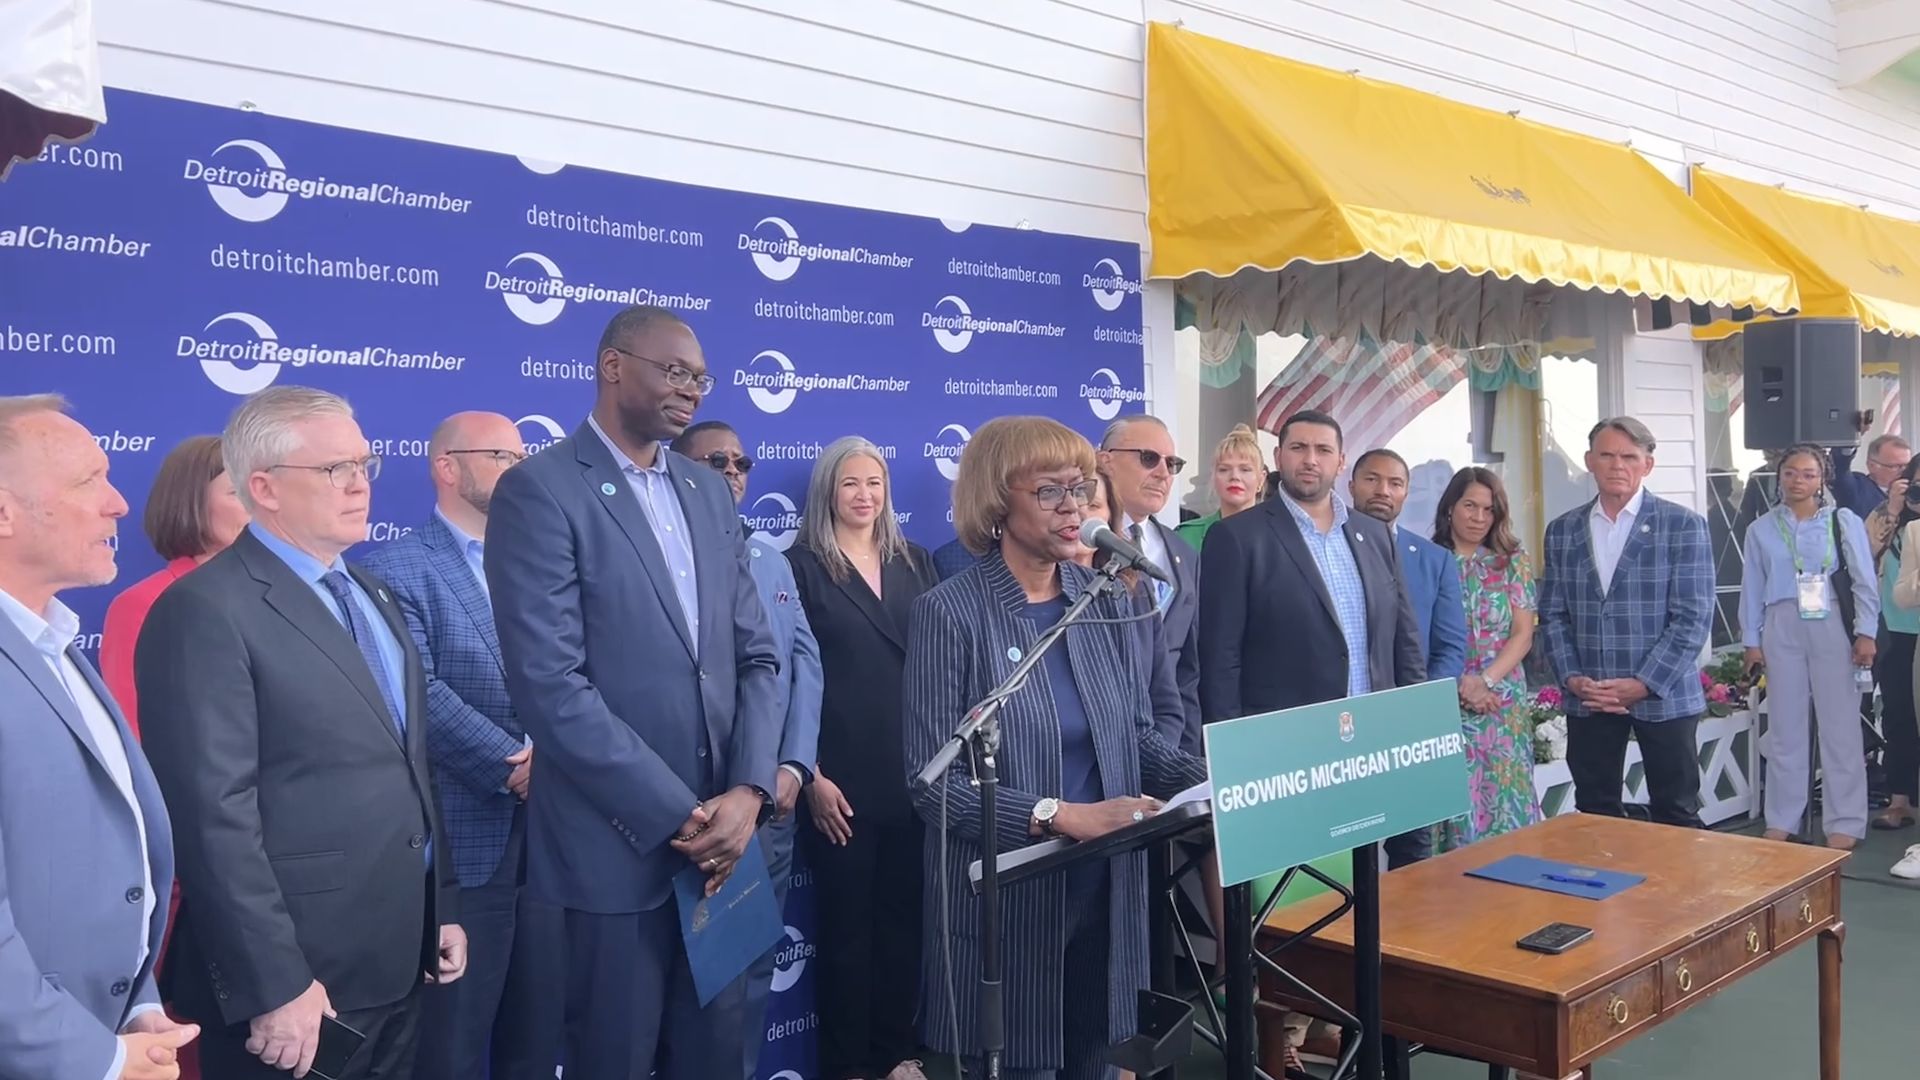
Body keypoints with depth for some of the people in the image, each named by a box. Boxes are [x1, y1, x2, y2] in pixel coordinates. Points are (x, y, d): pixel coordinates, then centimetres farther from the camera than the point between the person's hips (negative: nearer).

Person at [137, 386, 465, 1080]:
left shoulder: (371, 597, 13)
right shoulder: (206, 612, -15)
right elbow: (214, 816, -20)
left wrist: (441, 909, 14)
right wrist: (273, 986, -21)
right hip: (296, 980, -8)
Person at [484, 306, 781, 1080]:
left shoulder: (710, 494, 11)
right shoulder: (539, 491, -10)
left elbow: (756, 656, 8)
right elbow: (551, 687, -18)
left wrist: (749, 790, -7)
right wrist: (675, 816, -16)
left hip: (721, 833, 6)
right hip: (617, 843, -6)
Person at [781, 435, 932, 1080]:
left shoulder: (914, 564, 12)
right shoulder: (801, 566, -1)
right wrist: (811, 775, -11)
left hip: (914, 770, 4)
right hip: (842, 777, -4)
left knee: (904, 916, 11)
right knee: (845, 921, 4)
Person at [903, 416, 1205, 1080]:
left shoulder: (1105, 602, 4)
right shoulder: (950, 612, -11)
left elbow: (1136, 735, 9)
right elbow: (933, 782, -16)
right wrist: (1060, 815, -24)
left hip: (1103, 892, 5)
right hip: (1005, 901, -5)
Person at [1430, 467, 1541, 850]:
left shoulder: (1513, 561, 6)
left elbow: (1523, 634, 2)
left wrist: (1486, 680, -12)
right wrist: (1461, 683, -13)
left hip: (1503, 700, 1)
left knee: (1506, 797, 2)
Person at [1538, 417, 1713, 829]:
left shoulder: (1683, 525, -2)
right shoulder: (1562, 530, 8)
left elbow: (1694, 616, -8)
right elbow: (1553, 614, 8)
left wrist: (1645, 683, -15)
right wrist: (1571, 677, -7)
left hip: (1664, 695, -3)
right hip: (1588, 698, 3)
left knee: (1676, 816, 7)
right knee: (1595, 816, 9)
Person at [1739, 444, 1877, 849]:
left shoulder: (1844, 522, 1)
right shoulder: (1761, 530, 7)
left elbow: (1864, 581, -1)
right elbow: (1752, 589, 8)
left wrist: (1866, 633, -8)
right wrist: (1751, 641, 5)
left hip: (1832, 627, -2)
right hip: (1781, 629, 2)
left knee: (1840, 725, 1)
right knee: (1785, 725, 8)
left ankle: (1844, 823, 9)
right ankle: (1782, 819, 17)